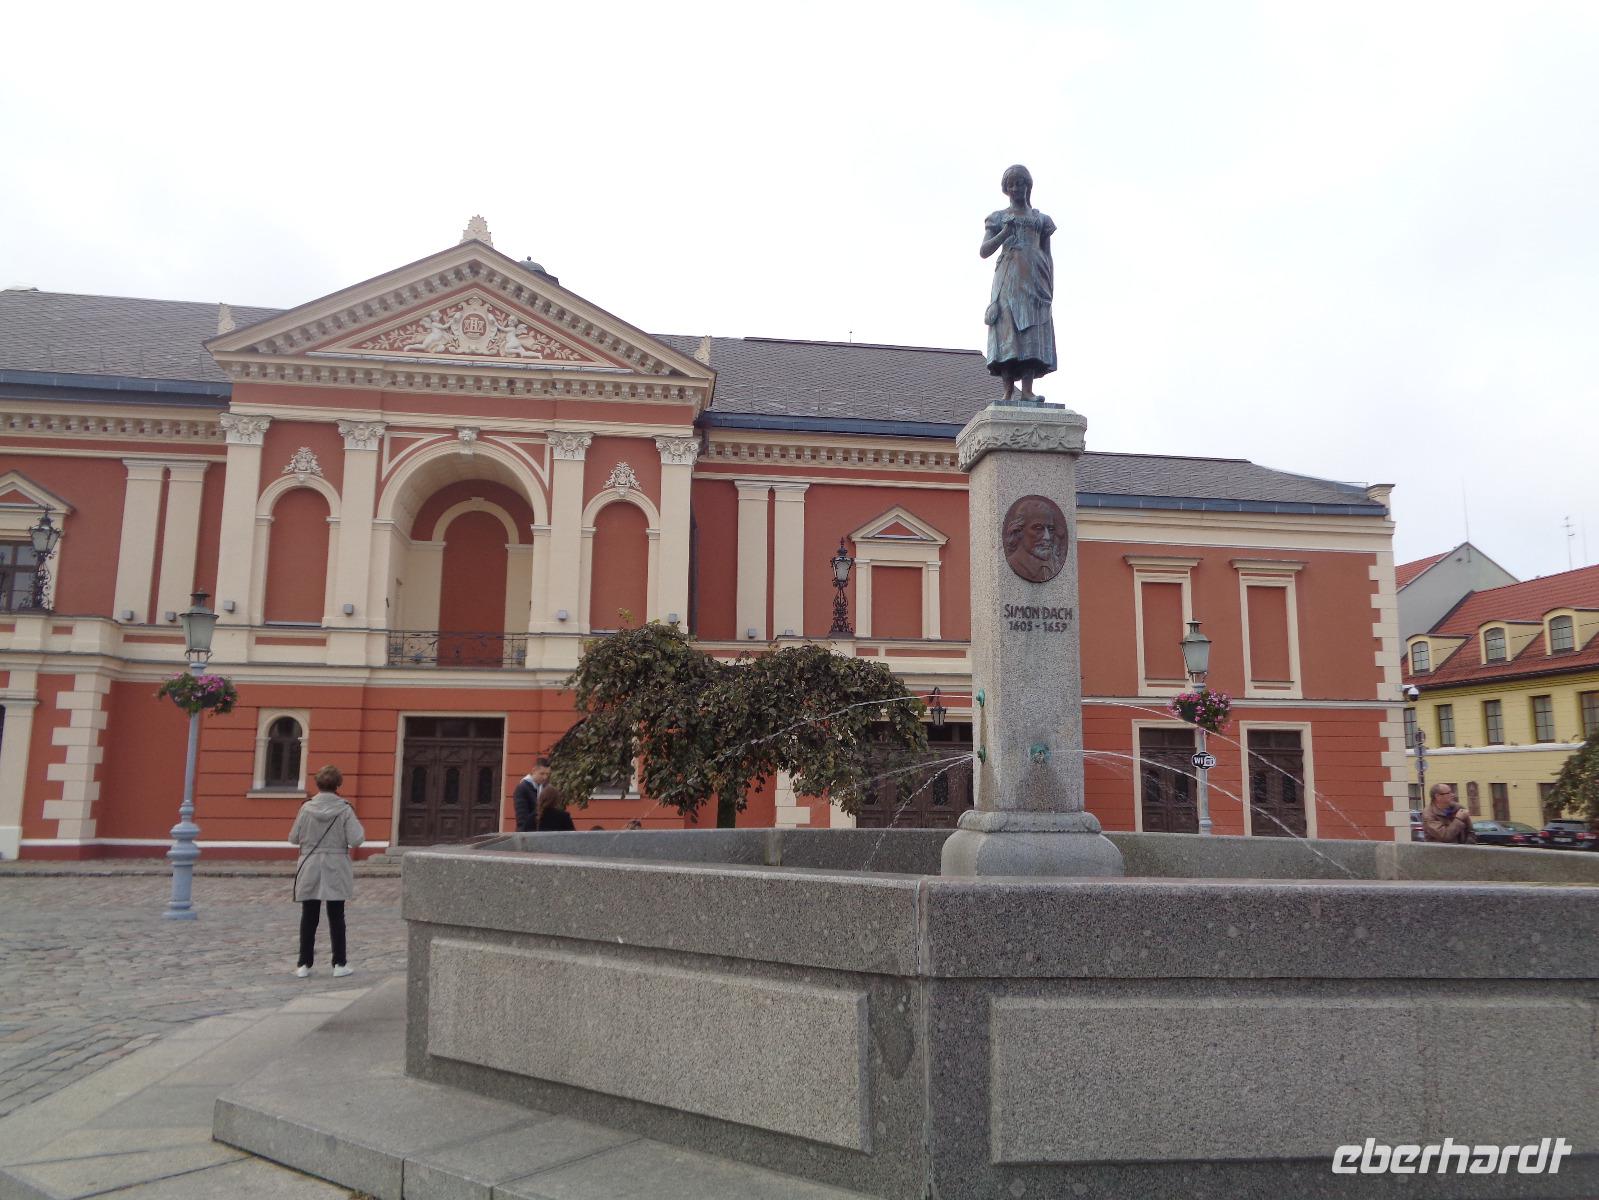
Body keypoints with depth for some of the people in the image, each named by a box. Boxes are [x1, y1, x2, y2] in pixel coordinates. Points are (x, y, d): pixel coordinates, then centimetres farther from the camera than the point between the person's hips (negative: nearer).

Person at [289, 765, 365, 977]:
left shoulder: (306, 808, -7)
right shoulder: (345, 810, -11)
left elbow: (294, 838, 0)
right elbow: (356, 840, -14)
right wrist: (359, 828, 6)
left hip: (310, 871, 1)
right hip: (336, 872, -1)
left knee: (308, 918, 10)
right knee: (336, 918, 7)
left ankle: (304, 964, 13)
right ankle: (340, 964, 11)